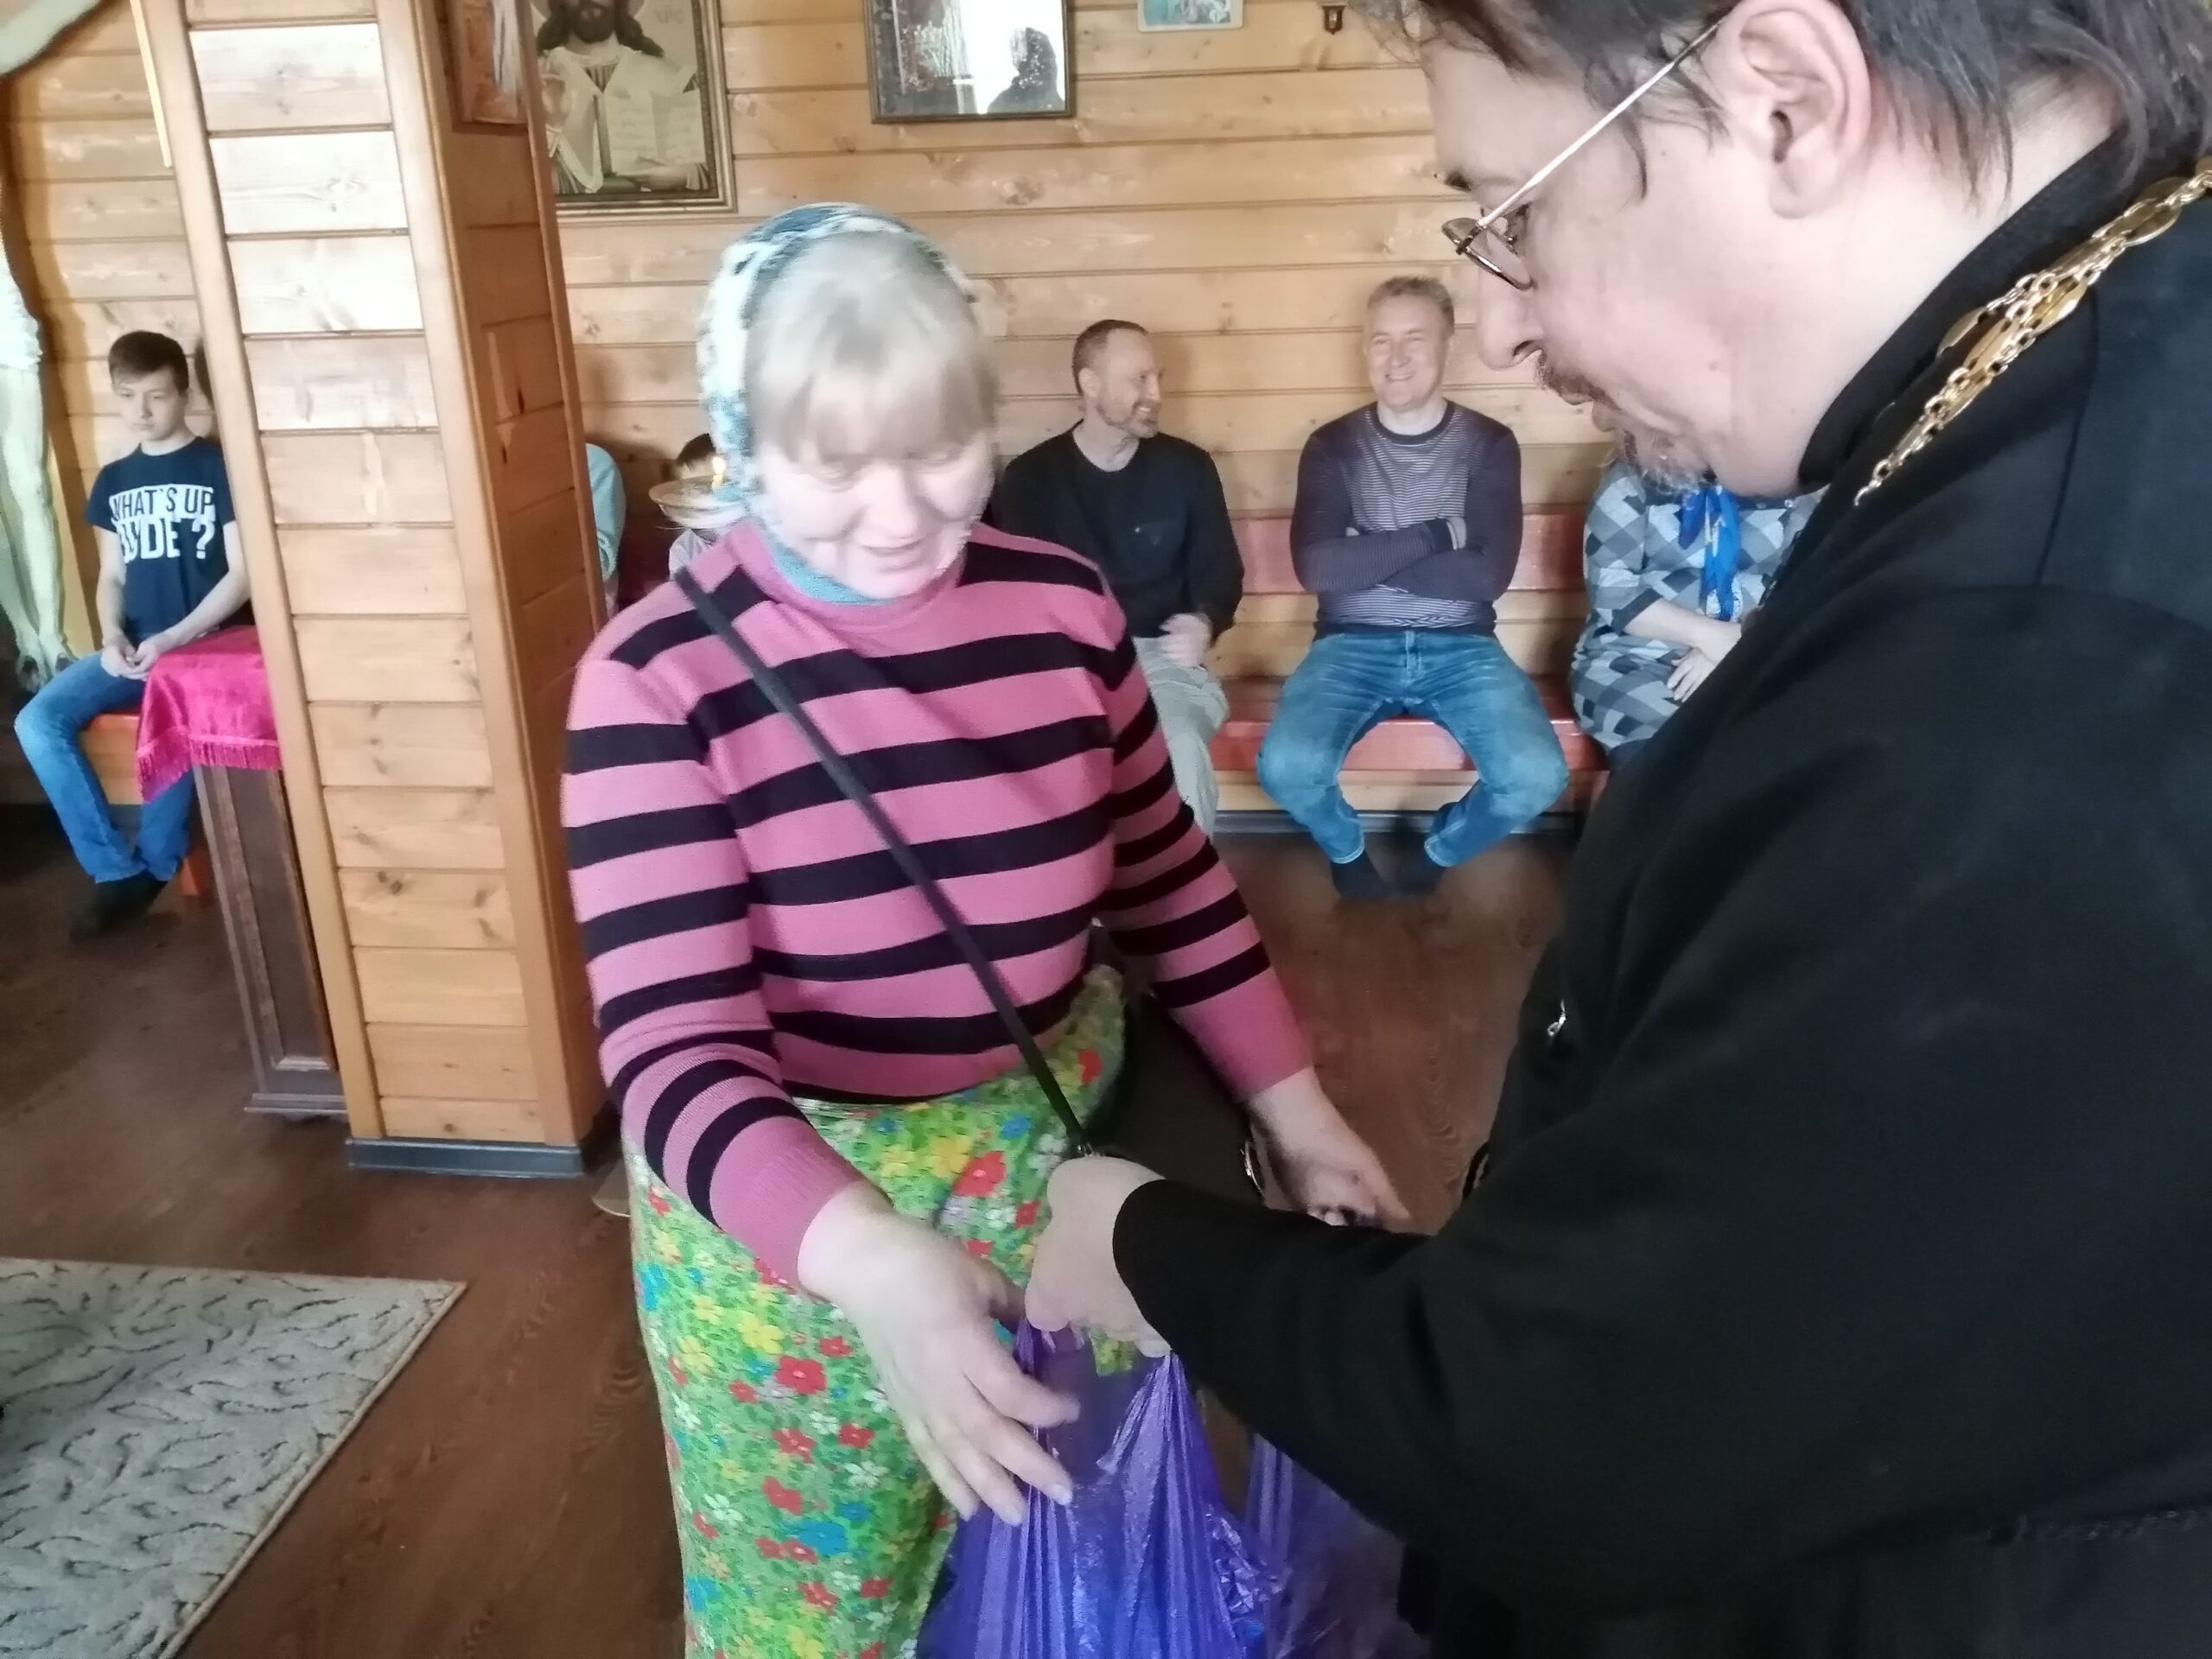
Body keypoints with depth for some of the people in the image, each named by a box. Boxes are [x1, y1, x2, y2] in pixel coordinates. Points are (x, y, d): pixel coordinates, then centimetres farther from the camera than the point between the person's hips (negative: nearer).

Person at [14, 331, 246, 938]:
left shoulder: (220, 466, -2)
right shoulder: (112, 481, 15)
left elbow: (242, 572, -8)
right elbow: (111, 577, 16)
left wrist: (174, 639, -16)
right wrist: (112, 638, -6)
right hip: (134, 645, 6)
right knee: (37, 722, -17)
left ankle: (155, 865, -11)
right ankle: (116, 868, -11)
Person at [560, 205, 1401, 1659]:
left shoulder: (1064, 608, -7)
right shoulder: (660, 678, -19)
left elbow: (1171, 884, 6)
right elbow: (678, 1057, -24)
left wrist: (1298, 1111, 4)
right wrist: (871, 1260, -41)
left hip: (1058, 1146, 4)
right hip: (792, 1207, -3)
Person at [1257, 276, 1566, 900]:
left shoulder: (1489, 445, 3)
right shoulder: (1332, 446, 3)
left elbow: (1489, 574, -10)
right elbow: (1315, 566, -12)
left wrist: (1366, 557, -11)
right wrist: (1434, 533, -12)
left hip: (1461, 648, 0)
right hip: (1352, 646, 0)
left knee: (1537, 777, -24)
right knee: (1285, 767, -28)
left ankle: (1442, 846, 11)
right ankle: (1346, 849, 9)